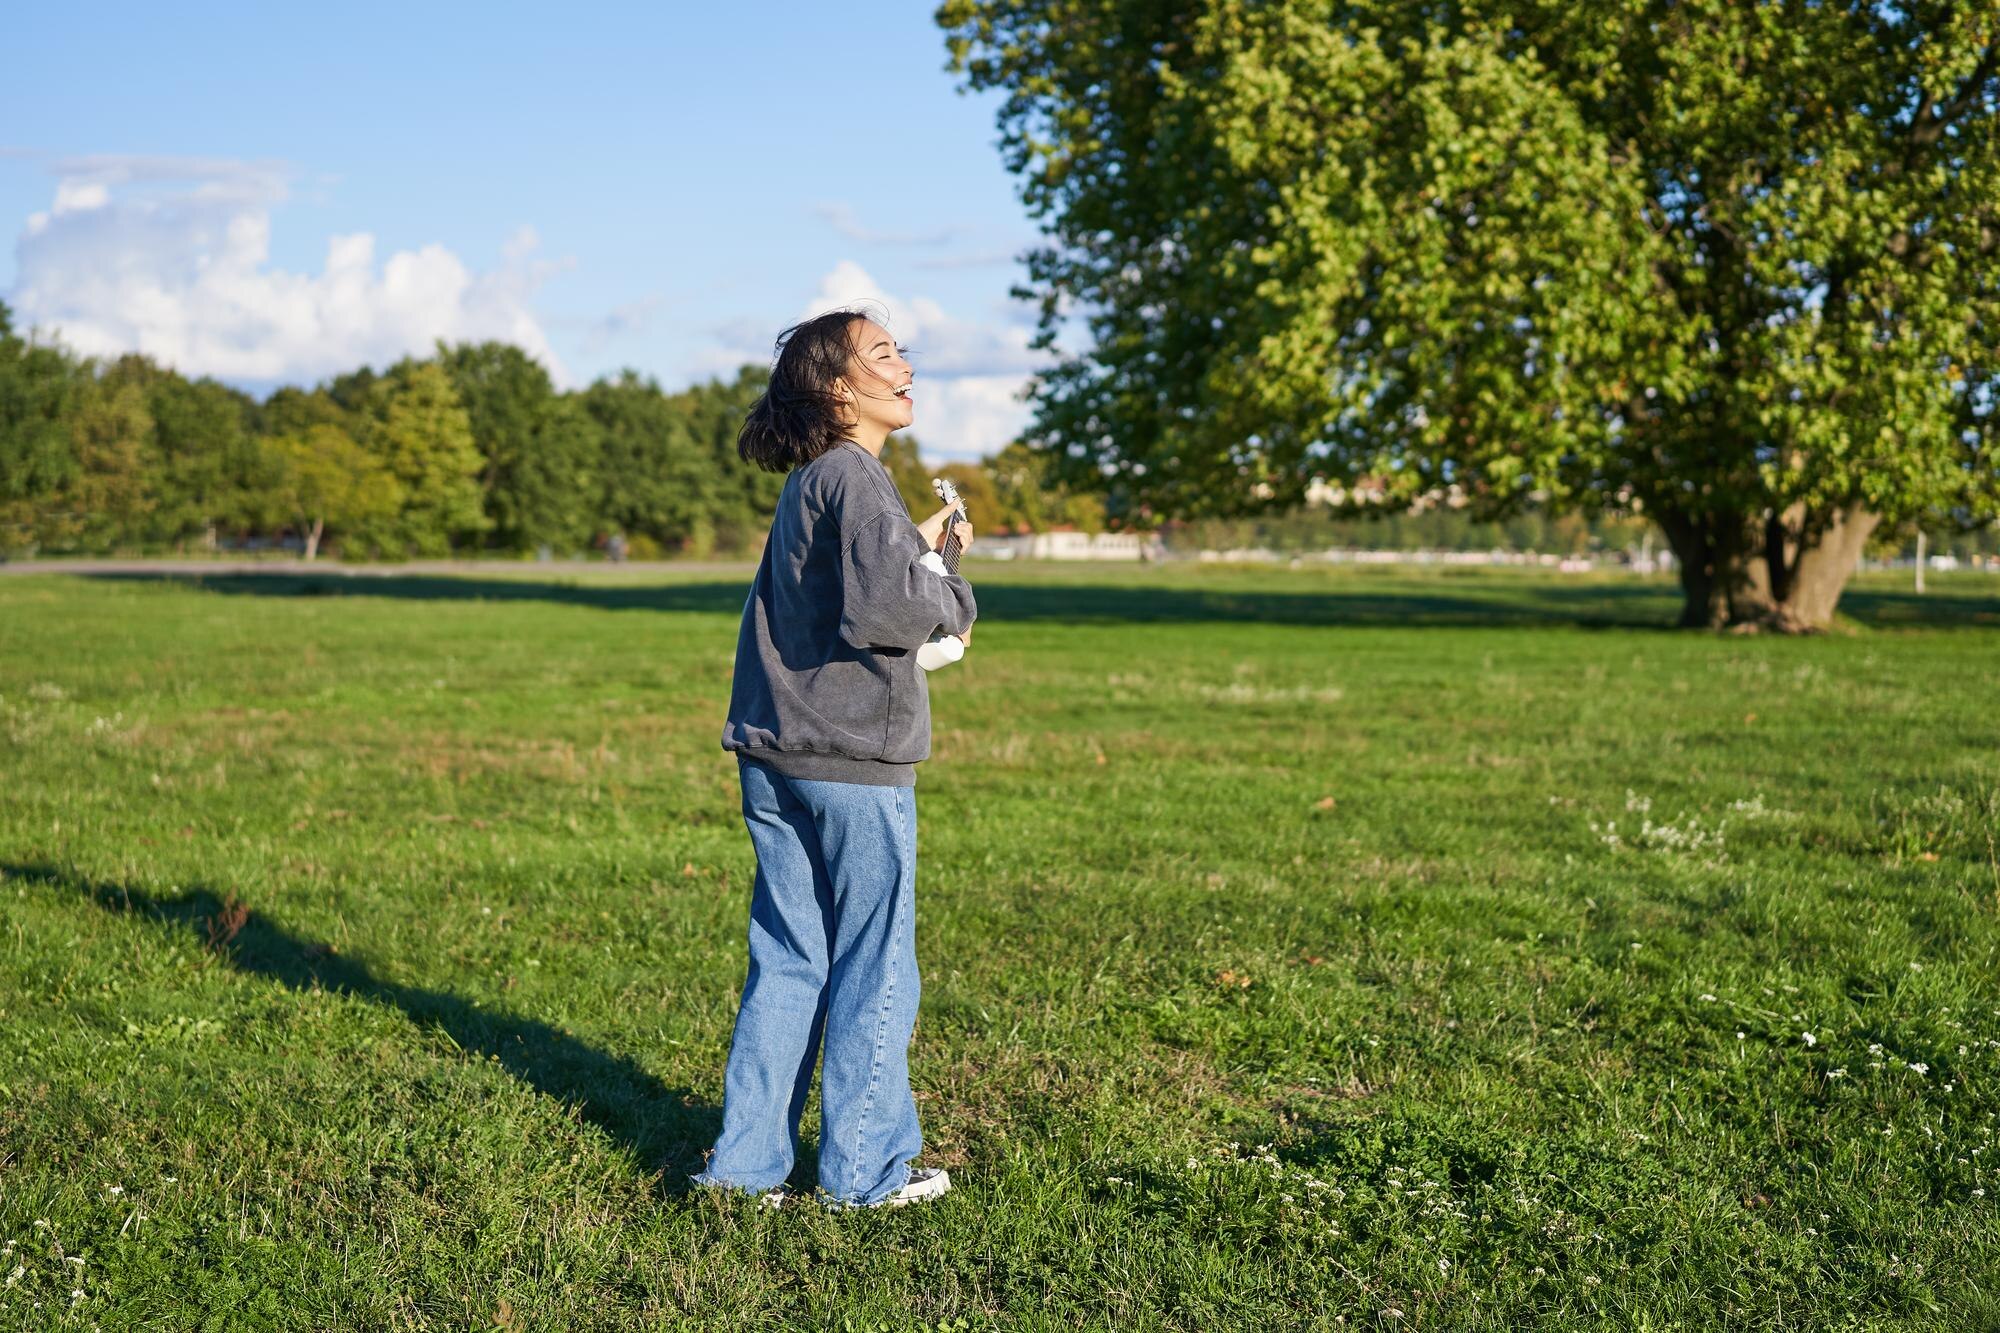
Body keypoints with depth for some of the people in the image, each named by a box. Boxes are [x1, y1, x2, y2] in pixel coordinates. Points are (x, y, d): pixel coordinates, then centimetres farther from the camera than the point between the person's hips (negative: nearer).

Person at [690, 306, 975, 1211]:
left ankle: (747, 1158, 18)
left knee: (787, 961, 14)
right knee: (874, 967, 4)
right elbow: (882, 607, -25)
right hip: (853, 763, -8)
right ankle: (863, 1169, 13)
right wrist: (952, 600, -7)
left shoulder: (807, 485, 16)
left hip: (776, 760, 9)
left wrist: (916, 548, 18)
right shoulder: (853, 476, -13)